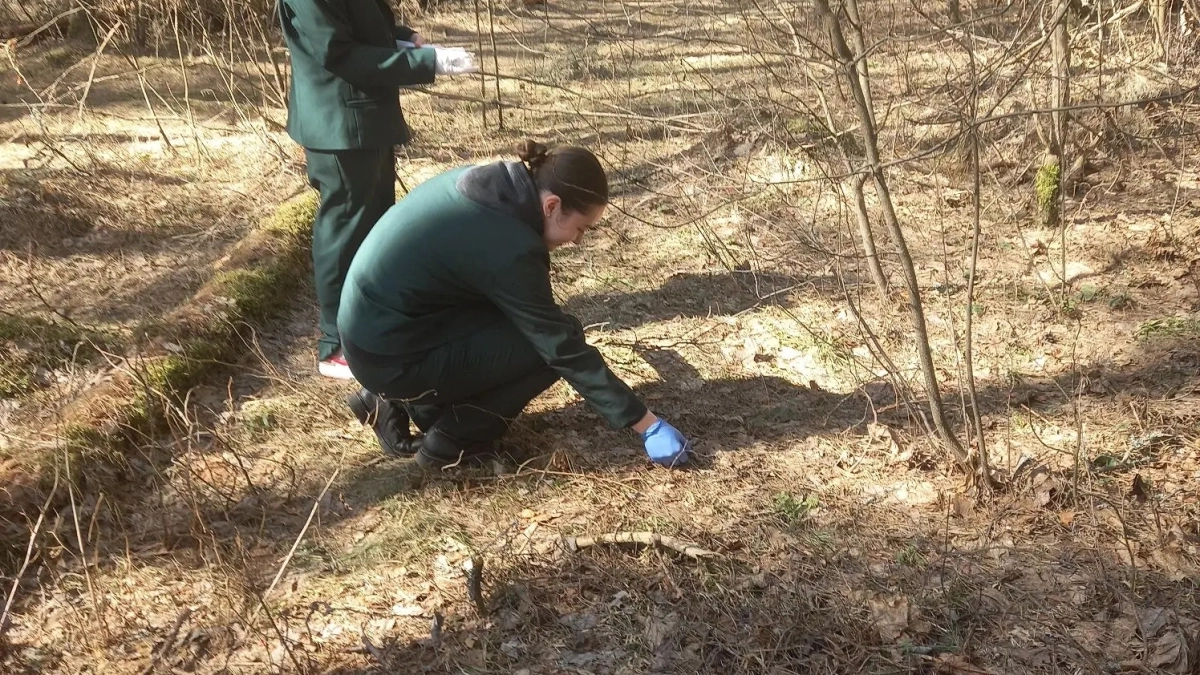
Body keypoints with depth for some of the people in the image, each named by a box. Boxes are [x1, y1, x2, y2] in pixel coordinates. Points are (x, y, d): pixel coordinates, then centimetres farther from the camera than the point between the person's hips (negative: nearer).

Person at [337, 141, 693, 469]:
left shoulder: (485, 184, -1)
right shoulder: (507, 247, -25)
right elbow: (564, 348, -20)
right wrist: (645, 423, -13)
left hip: (375, 326, 9)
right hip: (391, 356, -9)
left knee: (538, 329, 15)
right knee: (548, 343, -11)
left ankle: (400, 400, 15)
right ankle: (450, 440, 2)